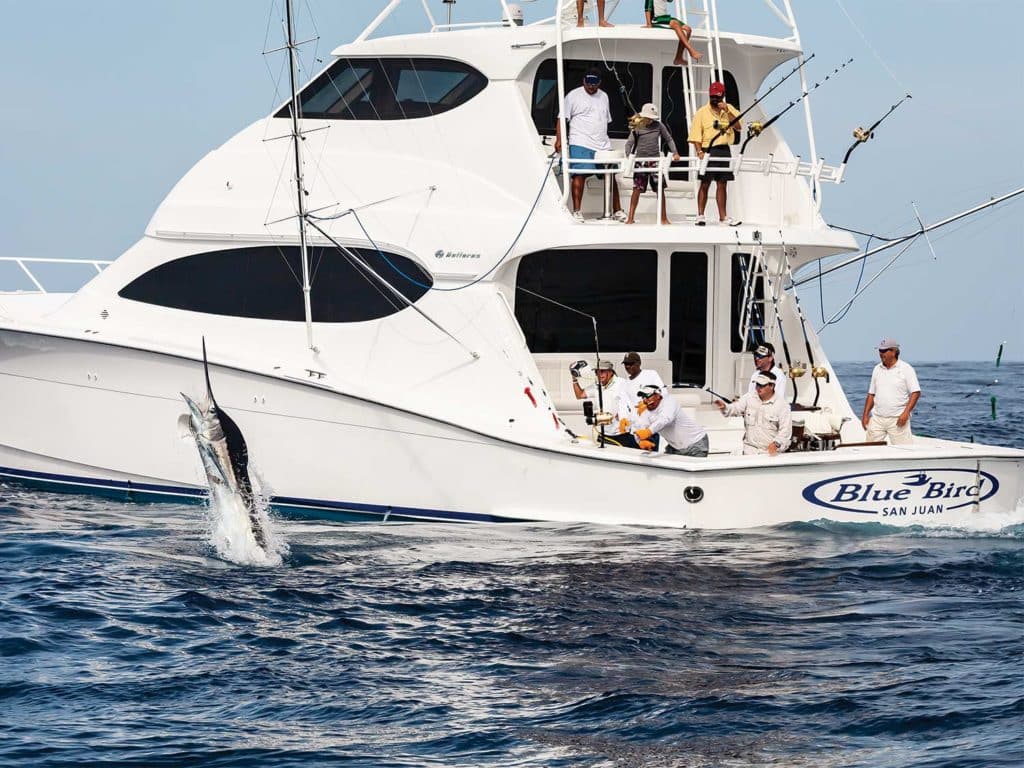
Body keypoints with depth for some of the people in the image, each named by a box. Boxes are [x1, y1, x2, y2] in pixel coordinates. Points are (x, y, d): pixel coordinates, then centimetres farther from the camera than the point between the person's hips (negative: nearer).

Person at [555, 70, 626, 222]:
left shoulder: (603, 96, 18)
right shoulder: (573, 96, 0)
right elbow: (562, 119, -3)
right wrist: (559, 139, -12)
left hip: (603, 146, 5)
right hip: (580, 145, -5)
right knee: (579, 175, -10)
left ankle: (617, 211, 10)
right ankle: (576, 211, -7)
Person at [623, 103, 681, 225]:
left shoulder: (659, 125, 4)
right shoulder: (637, 127, -1)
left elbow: (669, 139, 11)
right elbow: (629, 143, -4)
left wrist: (675, 152, -1)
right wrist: (628, 156, -21)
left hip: (655, 161, 2)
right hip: (641, 161, -2)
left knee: (660, 189, 2)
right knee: (637, 189, -7)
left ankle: (664, 218, 10)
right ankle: (630, 218, -2)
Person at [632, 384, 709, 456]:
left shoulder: (669, 401, -19)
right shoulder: (647, 413, 1)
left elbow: (665, 419, -39)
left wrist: (649, 431, -55)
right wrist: (641, 441, -38)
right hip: (675, 447, 7)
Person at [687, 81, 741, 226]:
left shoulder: (729, 110, 9)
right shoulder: (702, 112, 0)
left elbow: (738, 127, -3)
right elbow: (695, 135, -4)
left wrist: (727, 111, -12)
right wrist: (699, 151, -18)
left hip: (724, 151, 3)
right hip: (708, 150, -3)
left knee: (722, 184, 7)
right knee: (705, 184, -1)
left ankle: (723, 216, 11)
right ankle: (700, 216, 4)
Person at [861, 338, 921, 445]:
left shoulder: (906, 369, -3)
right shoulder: (877, 369, 13)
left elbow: (915, 393, -8)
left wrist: (906, 413, -18)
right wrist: (865, 415, 10)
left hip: (897, 419, -5)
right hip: (877, 419, 5)